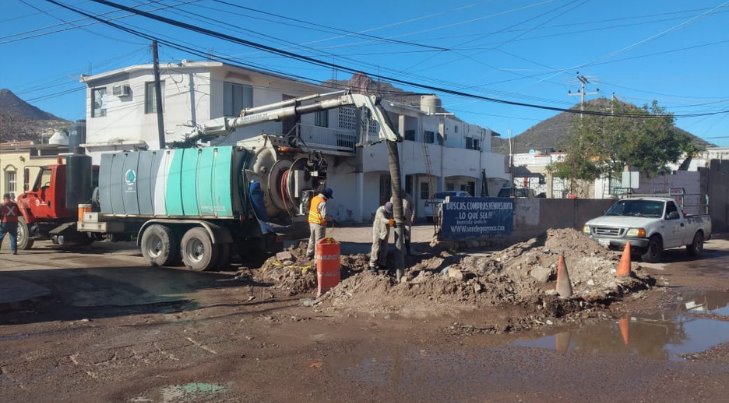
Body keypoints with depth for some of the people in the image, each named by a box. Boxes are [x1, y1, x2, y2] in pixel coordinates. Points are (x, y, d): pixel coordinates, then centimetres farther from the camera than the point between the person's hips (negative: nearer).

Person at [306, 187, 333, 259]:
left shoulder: (314, 198, 4)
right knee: (319, 240, 2)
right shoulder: (322, 203, -22)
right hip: (319, 224, -8)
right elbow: (324, 216, -25)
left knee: (312, 239, 22)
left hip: (311, 222, 8)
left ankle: (309, 254, 34)